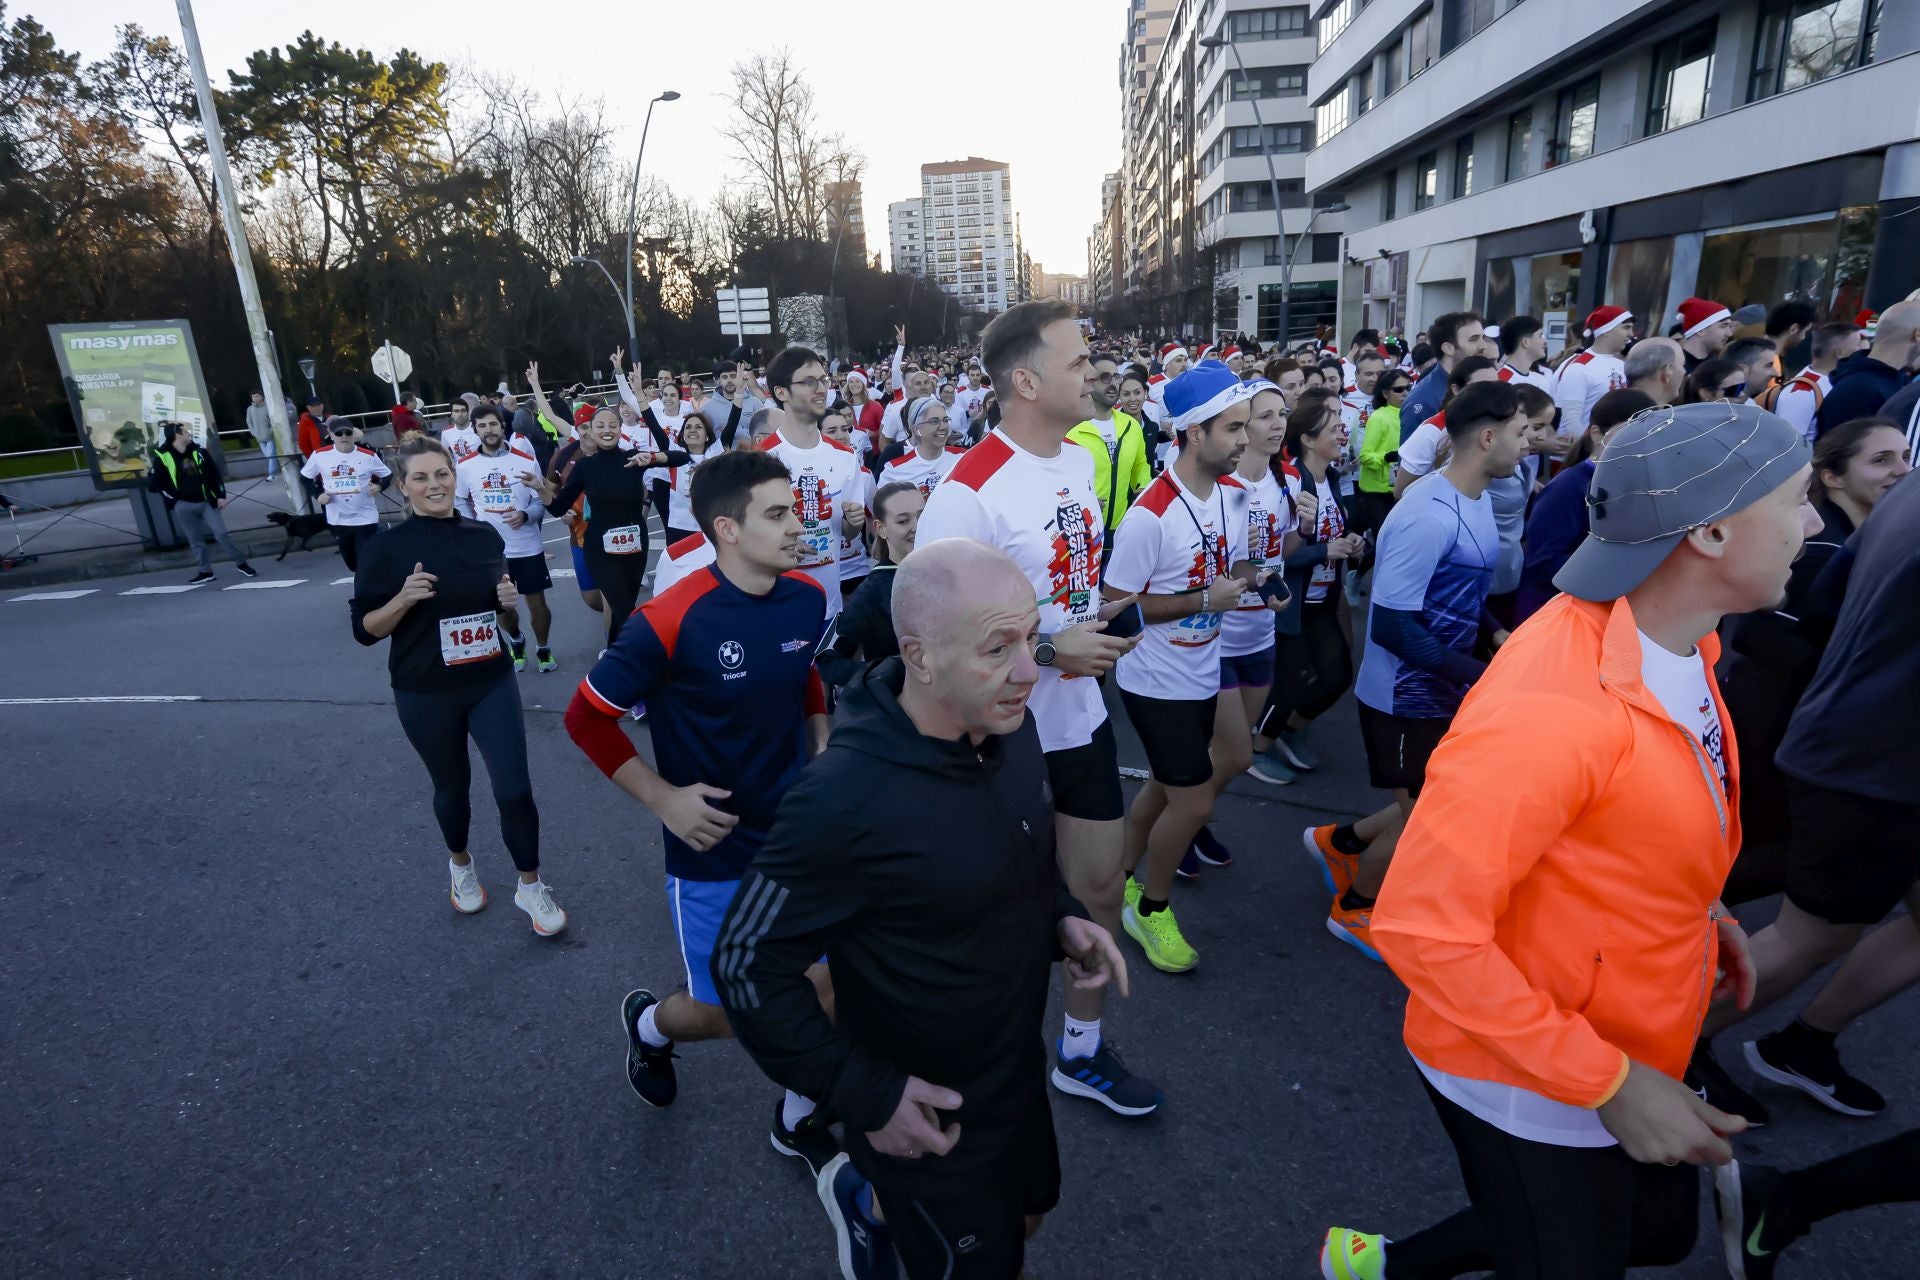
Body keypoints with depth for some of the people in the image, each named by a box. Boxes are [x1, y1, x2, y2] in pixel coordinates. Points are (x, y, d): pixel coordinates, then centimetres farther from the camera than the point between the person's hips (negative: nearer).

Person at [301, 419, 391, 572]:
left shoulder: (368, 456, -6)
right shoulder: (320, 456, -1)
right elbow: (305, 478, 12)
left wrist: (379, 486, -16)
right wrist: (318, 494, -3)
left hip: (366, 518, -3)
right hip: (338, 520, 3)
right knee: (353, 564, 14)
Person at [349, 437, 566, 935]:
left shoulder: (485, 536, 0)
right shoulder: (386, 547, -10)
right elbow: (365, 630, -7)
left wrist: (509, 601, -8)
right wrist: (404, 598, -24)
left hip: (492, 682, 2)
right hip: (426, 694, -2)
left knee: (515, 790, -3)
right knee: (452, 786, 17)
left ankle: (530, 887, 18)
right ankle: (461, 865, 46)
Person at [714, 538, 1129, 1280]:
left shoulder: (1010, 726, -12)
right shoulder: (845, 801, -34)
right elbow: (748, 967, -22)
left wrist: (1061, 918, -9)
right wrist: (866, 1096, -20)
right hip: (926, 1114, -6)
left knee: (1025, 1217, 30)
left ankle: (869, 1198, 52)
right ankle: (869, 1196, 46)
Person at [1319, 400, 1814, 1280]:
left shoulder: (1672, 639, -5)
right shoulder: (1553, 706, -34)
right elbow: (1422, 926, -31)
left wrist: (1693, 908, 3)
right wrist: (1608, 1084, -23)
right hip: (1528, 1083, -9)